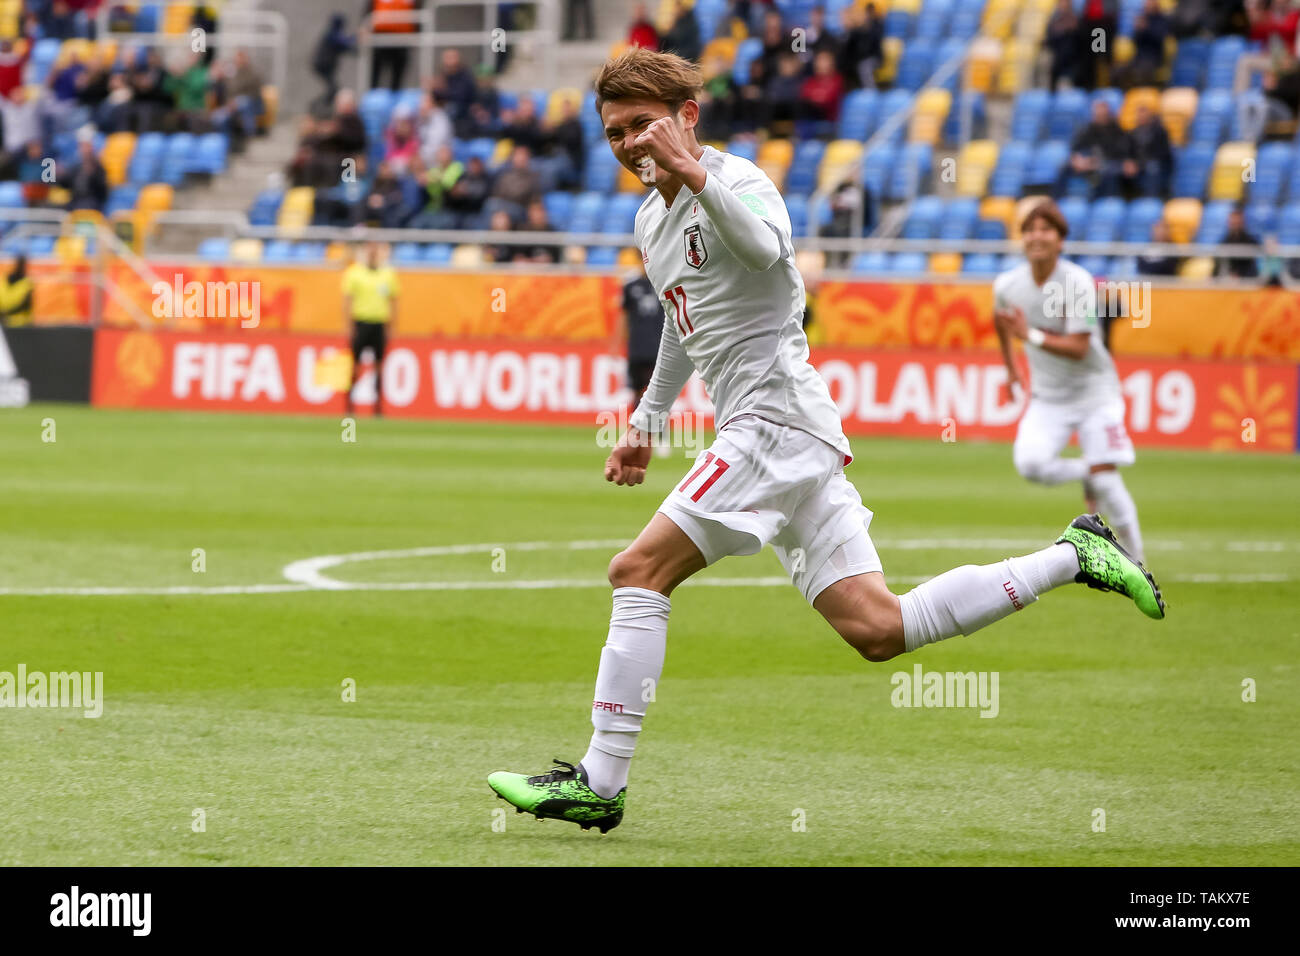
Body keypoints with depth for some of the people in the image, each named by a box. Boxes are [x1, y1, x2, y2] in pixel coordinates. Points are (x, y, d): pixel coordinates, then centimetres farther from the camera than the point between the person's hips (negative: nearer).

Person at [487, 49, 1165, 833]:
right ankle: (1072, 557, 11)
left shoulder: (734, 178, -7)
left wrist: (692, 172, -39)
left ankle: (599, 784, -12)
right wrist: (646, 423, 39)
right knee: (877, 630, 1)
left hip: (776, 414, -10)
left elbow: (767, 247, -32)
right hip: (765, 432, 10)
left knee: (639, 571, -13)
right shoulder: (652, 220, 22)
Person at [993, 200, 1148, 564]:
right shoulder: (1008, 285, -6)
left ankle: (1135, 562, 3)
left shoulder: (1078, 282, -20)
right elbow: (1001, 318, 20)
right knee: (1029, 463, -22)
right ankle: (1085, 474, 9)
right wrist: (1011, 368, 24)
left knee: (1107, 481, -12)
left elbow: (1079, 348, -24)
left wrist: (1031, 335, -34)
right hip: (1047, 396, 4)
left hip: (1093, 388, -4)